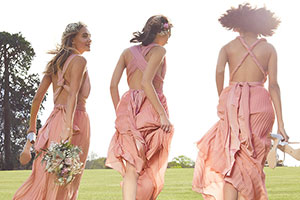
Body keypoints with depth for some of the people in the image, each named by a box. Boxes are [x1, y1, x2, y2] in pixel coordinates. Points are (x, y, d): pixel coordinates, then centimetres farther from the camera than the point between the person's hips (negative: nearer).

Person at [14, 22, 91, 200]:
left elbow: (37, 98, 17)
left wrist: (32, 128, 23)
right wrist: (68, 127, -26)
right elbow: (73, 95, -17)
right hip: (76, 118, -7)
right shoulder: (79, 60, -4)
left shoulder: (56, 63, 18)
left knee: (44, 175, 10)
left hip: (54, 119, 7)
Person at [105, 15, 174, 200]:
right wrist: (163, 114, -16)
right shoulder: (159, 51, 0)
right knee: (153, 170, 10)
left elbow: (113, 85, 7)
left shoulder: (128, 52, 15)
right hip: (151, 108, -4)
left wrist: (120, 113, 15)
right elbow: (146, 83, -14)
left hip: (129, 108, 4)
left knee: (132, 169, -2)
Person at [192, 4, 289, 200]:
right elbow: (273, 85, 2)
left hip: (232, 101, 0)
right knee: (252, 162, 5)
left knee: (230, 158, 3)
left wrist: (222, 98, 4)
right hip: (260, 102, 0)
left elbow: (219, 71, -7)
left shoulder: (228, 47, 12)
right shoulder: (269, 49, 10)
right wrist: (280, 122, 0)